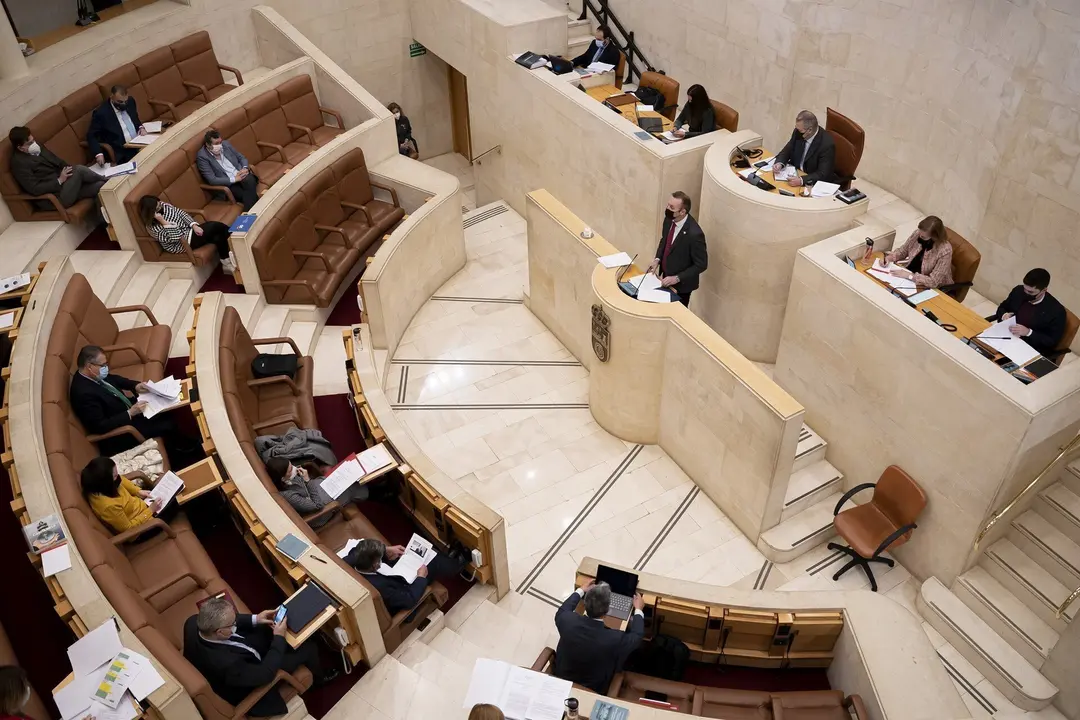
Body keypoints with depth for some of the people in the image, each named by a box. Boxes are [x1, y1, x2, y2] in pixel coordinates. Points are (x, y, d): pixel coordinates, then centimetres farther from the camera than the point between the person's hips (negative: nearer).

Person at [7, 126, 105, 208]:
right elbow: (35, 189, -18)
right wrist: (59, 180, -20)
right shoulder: (18, 162, -12)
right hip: (55, 196, -8)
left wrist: (70, 169, 0)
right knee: (79, 170, -24)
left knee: (99, 186, -14)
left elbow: (57, 161, 20)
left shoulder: (36, 147, 12)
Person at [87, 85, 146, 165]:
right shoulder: (101, 113, -12)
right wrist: (98, 154, -25)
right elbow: (91, 136, -8)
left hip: (139, 143, 7)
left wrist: (141, 127, 2)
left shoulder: (130, 101, 5)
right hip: (122, 152, -7)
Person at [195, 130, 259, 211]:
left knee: (249, 181, -32)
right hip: (228, 185, -4)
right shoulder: (202, 156, -8)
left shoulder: (226, 144, 7)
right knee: (249, 196, -32)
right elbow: (212, 180, -13)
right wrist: (234, 179, -19)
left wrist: (245, 168, -7)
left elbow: (242, 158, 16)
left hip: (241, 175, 4)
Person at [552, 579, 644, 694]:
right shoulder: (614, 639, -37)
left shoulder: (568, 621, -29)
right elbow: (636, 636, -12)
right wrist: (638, 610, 3)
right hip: (592, 691, -3)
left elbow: (562, 611, -1)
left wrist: (581, 591, 11)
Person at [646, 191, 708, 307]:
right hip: (666, 276, 6)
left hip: (681, 284, -6)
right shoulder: (669, 219, -11)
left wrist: (677, 278, -24)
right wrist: (657, 259, -6)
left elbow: (701, 264, -22)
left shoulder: (694, 233, -33)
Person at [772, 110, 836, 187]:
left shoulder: (827, 144, -23)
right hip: (795, 175, 7)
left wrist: (802, 180, -41)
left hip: (815, 185, -6)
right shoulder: (798, 133, -7)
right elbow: (787, 151, 8)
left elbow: (823, 174, -26)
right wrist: (779, 163, -14)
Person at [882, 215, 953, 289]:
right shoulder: (918, 234, -13)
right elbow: (903, 250, 5)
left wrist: (908, 275, -29)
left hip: (929, 289, -6)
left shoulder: (944, 251, -28)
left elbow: (933, 282, -28)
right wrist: (889, 257, -13)